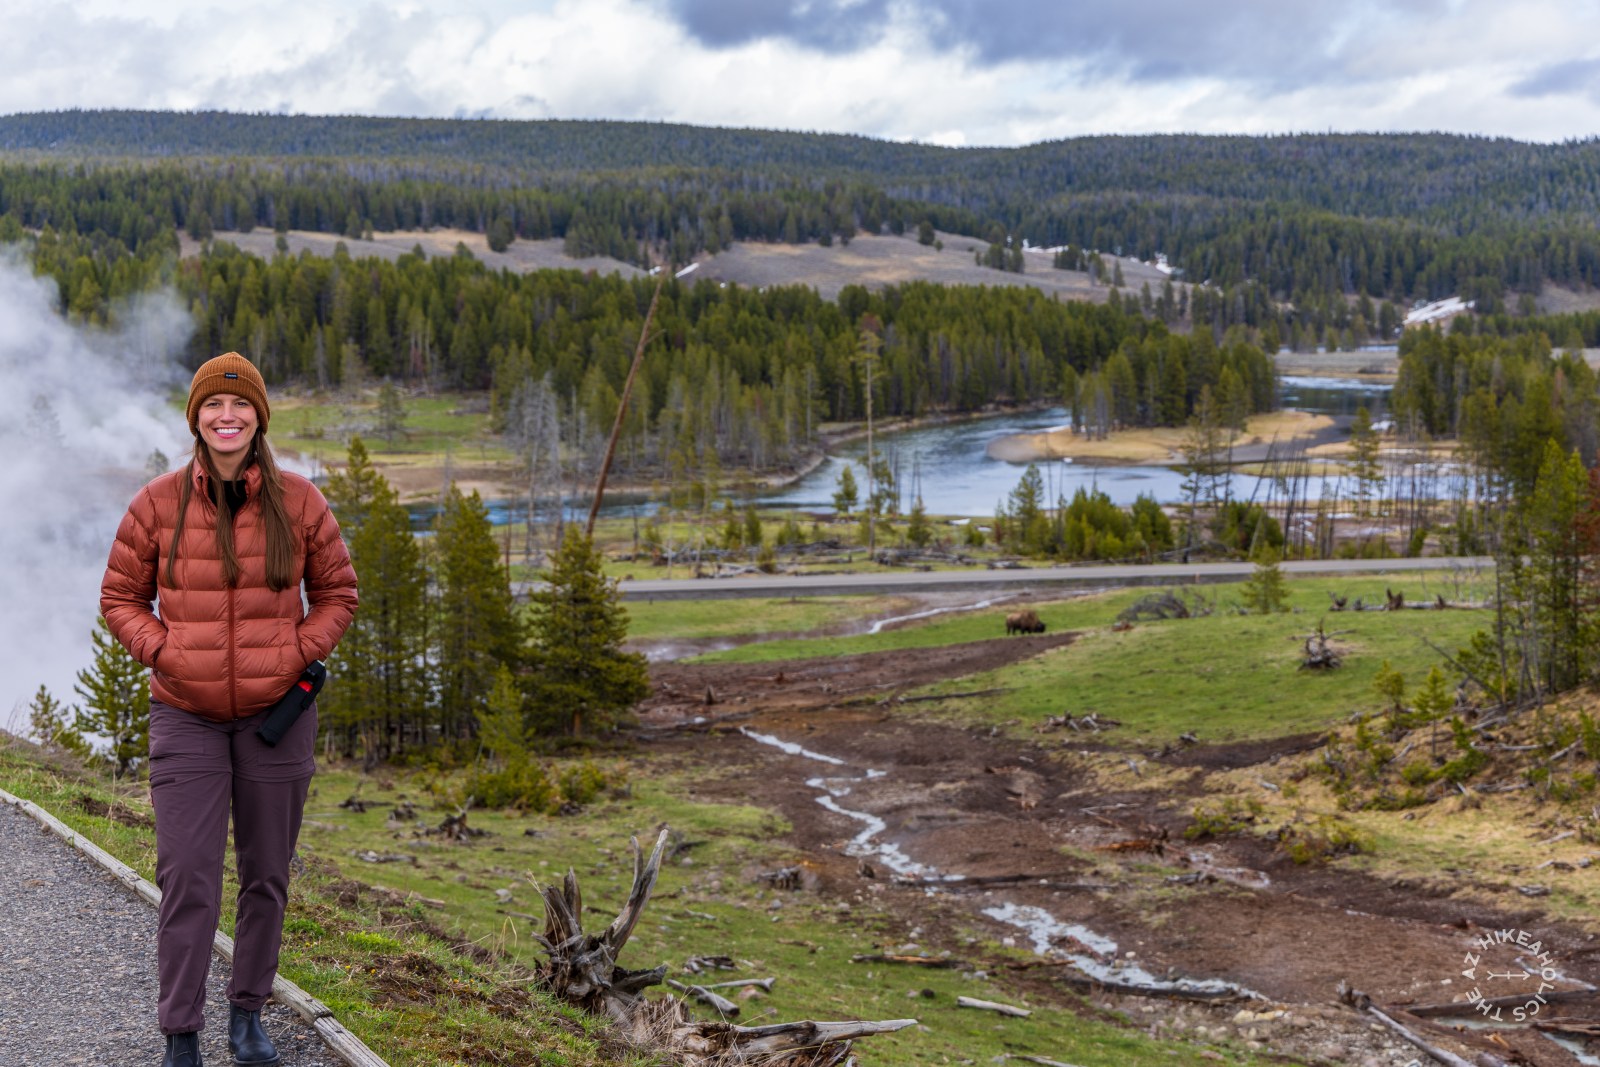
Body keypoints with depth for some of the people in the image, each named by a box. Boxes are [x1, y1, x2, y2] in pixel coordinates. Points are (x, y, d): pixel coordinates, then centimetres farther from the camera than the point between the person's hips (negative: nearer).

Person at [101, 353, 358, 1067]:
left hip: (276, 714, 1)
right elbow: (120, 598, 7)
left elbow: (337, 593, 9)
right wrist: (164, 652, -9)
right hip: (186, 715, -1)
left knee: (267, 875, 10)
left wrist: (297, 655, -6)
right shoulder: (159, 504, -1)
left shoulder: (299, 503, 0)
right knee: (187, 877, -6)